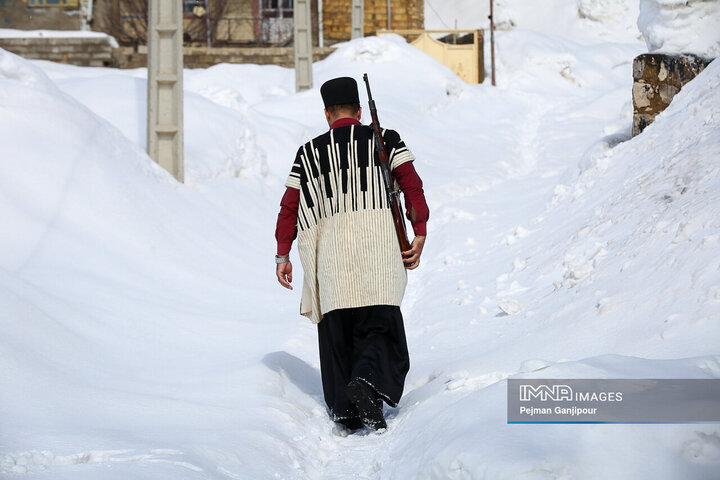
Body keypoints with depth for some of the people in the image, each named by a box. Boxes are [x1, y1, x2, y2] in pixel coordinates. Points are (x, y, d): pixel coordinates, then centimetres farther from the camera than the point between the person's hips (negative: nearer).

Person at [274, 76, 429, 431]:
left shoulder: (309, 152, 14)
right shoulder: (386, 140, 10)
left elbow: (290, 206, 12)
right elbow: (412, 185, -1)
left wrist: (282, 256, 18)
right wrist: (420, 234, -2)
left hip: (328, 245, 2)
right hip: (377, 240, -2)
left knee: (336, 332, 9)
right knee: (379, 327, 1)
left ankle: (344, 410, 5)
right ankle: (367, 382, -26)